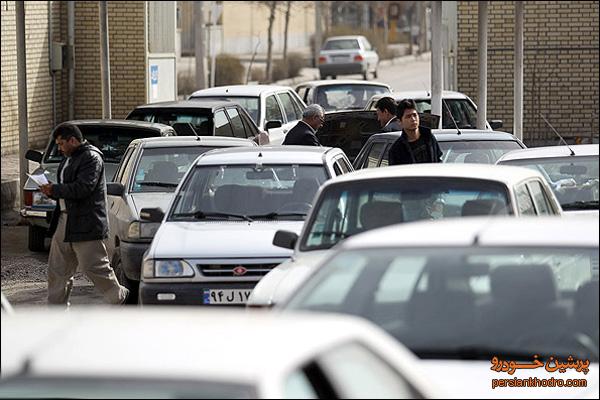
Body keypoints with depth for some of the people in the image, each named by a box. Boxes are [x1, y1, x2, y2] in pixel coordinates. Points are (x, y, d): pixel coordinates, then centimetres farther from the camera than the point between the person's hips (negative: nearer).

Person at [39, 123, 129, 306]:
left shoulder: (91, 158, -13)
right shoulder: (68, 159, 19)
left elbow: (82, 188, -23)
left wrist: (54, 189, -14)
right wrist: (52, 192, 6)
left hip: (86, 223, -10)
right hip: (64, 222, 10)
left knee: (94, 267, -6)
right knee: (57, 269, 9)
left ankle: (120, 297, 9)